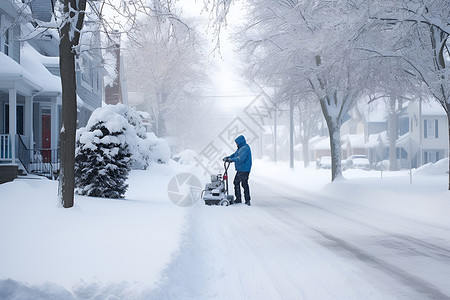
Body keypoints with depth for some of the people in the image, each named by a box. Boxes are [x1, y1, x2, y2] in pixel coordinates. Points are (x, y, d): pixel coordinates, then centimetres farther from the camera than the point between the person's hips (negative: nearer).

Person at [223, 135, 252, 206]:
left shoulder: (245, 148, -17)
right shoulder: (241, 148, 16)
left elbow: (240, 159, -26)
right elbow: (235, 155, 21)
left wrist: (231, 159, -21)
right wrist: (227, 157, 6)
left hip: (244, 170, -11)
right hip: (240, 170, 11)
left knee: (244, 184, -9)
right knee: (236, 182, 12)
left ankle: (247, 200, -3)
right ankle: (238, 199, 19)